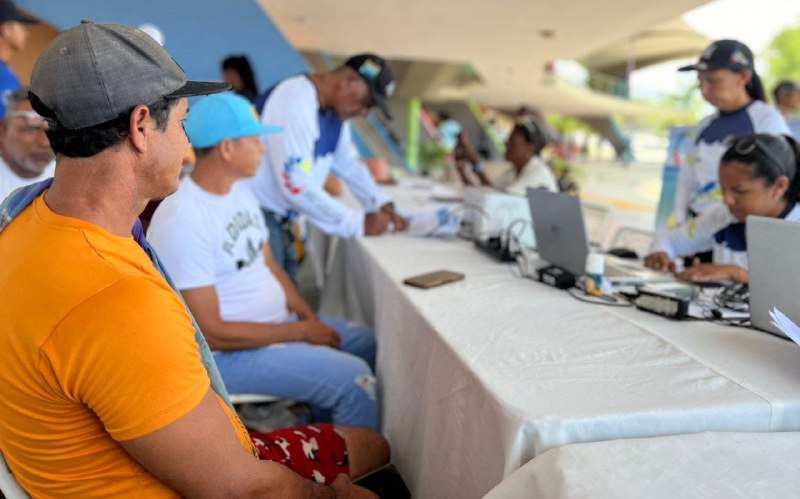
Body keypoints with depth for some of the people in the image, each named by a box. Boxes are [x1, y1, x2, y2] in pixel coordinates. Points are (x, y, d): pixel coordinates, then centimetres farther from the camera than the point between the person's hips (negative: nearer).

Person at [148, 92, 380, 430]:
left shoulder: (239, 191, 4)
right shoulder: (182, 222, -24)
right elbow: (211, 334, -24)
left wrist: (311, 318, -3)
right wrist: (301, 332, -18)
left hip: (277, 323, 9)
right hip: (226, 352, -9)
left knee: (370, 343, 10)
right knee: (353, 377, -21)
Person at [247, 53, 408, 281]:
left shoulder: (335, 109, 6)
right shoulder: (294, 103, -23)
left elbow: (349, 164, 15)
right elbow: (296, 186, -27)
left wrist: (383, 206, 0)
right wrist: (359, 224, -20)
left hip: (280, 219, 9)